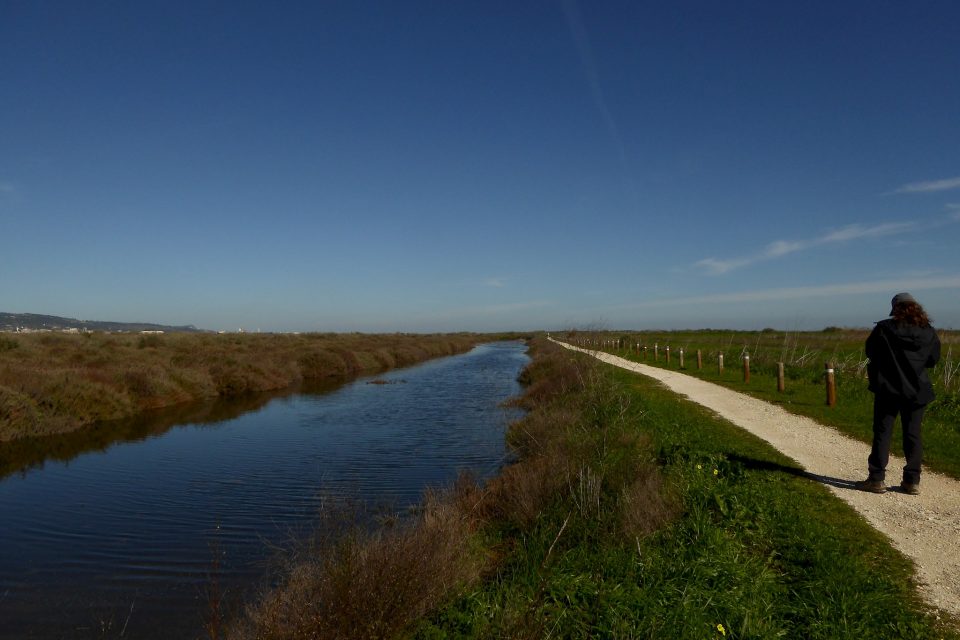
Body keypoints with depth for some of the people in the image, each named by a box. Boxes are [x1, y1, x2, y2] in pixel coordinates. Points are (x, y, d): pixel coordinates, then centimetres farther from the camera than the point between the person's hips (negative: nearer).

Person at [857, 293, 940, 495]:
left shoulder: (884, 328, -10)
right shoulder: (929, 332, 0)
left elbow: (870, 351, 1)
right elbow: (933, 360, 10)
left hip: (888, 389, -3)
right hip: (917, 391, 3)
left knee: (882, 433, 3)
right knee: (913, 435, 10)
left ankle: (876, 479, 4)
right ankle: (912, 481, 13)